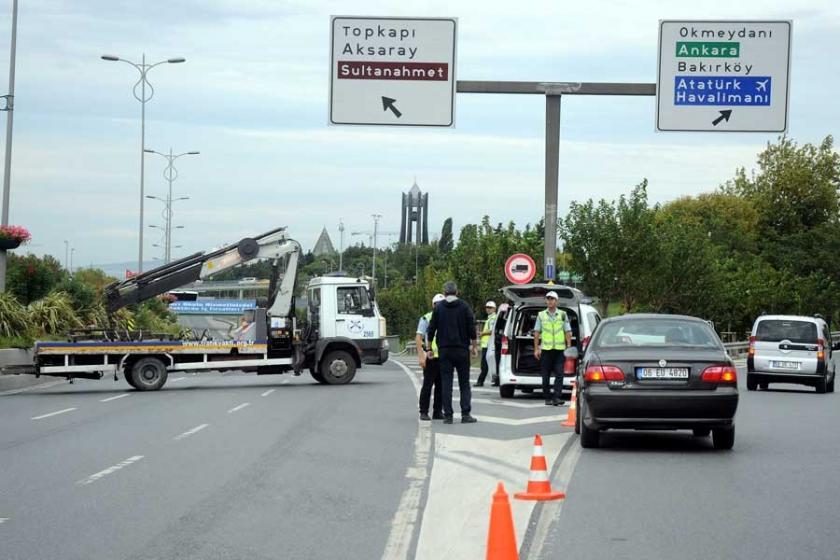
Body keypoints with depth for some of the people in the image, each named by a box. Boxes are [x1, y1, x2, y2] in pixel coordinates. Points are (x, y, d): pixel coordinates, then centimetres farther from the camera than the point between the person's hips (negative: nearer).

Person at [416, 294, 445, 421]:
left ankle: (438, 411, 13)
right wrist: (421, 356, -16)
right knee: (427, 385, -2)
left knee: (441, 386, 7)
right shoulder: (426, 319, -2)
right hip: (431, 358, -5)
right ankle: (424, 412, 3)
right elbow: (418, 338, -7)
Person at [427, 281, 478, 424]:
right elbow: (472, 328, -3)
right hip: (461, 349, -1)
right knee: (464, 383, 5)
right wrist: (473, 346, 8)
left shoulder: (438, 308, 3)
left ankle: (448, 415, -1)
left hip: (444, 350, 1)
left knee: (446, 383, 3)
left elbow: (431, 330, 4)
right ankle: (465, 414, -2)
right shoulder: (464, 307, -1)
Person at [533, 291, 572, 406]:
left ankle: (556, 397, -11)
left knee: (559, 374, -9)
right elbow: (536, 333, 8)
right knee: (546, 375, 5)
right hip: (545, 349, 1)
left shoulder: (563, 315, 7)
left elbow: (568, 332, 6)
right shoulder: (541, 315, 9)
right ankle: (547, 398, 14)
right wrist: (536, 348, 1)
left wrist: (569, 347, -2)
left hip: (559, 349, -1)